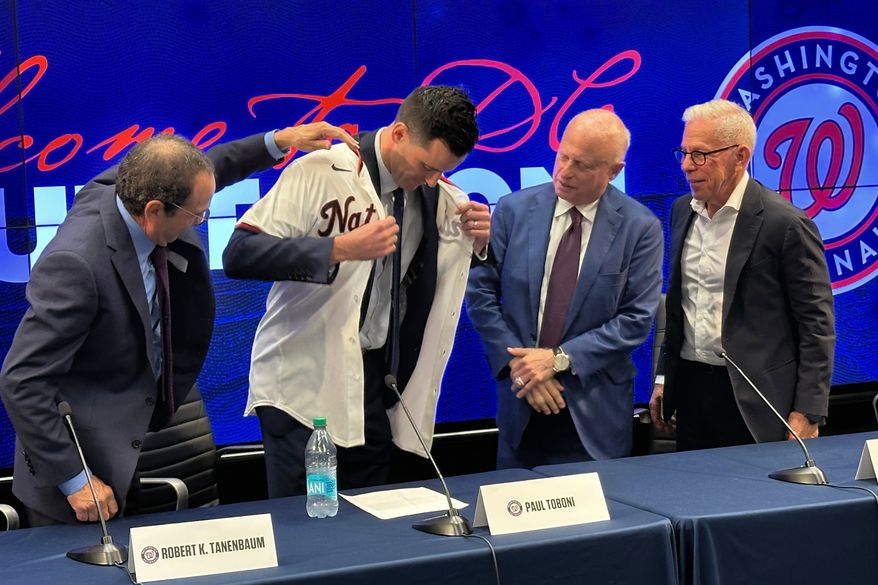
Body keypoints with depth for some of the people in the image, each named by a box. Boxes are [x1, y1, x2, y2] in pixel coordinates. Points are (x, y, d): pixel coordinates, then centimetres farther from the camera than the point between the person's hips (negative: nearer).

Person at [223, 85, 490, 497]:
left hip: (377, 382, 5)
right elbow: (238, 254, -20)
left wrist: (479, 243, -8)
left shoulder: (442, 198, 4)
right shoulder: (319, 173, -13)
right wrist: (340, 248, -28)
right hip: (305, 384, -5)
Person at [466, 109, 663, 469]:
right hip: (521, 401, 2)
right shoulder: (513, 210, -1)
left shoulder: (640, 228, -6)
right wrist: (518, 363, -11)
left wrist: (560, 359, -15)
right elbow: (481, 291, -1)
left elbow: (637, 318, -8)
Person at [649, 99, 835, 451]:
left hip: (754, 402, -6)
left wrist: (806, 415, -13)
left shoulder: (786, 224, -12)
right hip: (690, 386, 6)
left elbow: (817, 325, -10)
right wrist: (664, 378, 15)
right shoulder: (682, 211, 8)